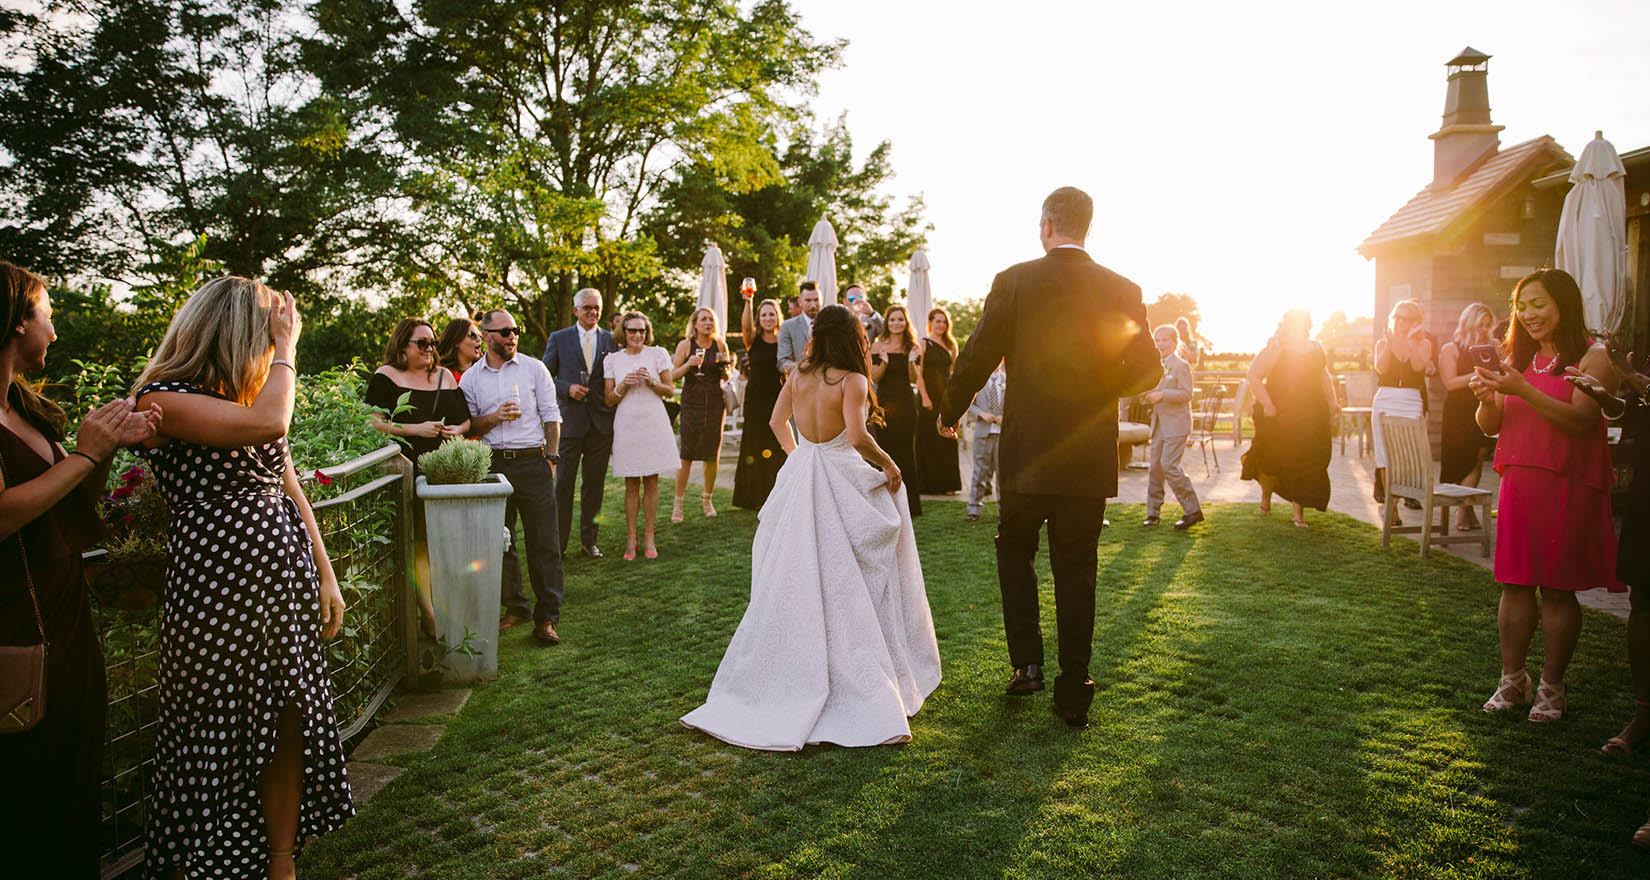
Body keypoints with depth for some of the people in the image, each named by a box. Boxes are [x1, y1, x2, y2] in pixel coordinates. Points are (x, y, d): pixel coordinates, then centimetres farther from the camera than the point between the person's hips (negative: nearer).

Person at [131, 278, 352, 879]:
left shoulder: (246, 394, 14)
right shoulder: (161, 400, -10)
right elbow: (268, 423, -26)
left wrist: (326, 576, 12)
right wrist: (285, 346, -12)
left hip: (286, 576, 7)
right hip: (218, 584, -7)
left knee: (289, 731, 11)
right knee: (221, 738, 5)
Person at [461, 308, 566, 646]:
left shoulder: (534, 368, 5)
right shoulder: (470, 378, 8)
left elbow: (551, 416, 5)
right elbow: (469, 426, 10)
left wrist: (550, 458, -3)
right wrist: (495, 418, -9)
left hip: (533, 463, -2)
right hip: (492, 465, 2)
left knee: (544, 542, -3)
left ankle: (546, 618, 3)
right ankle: (515, 607, 22)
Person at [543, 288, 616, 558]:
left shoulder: (611, 340, 9)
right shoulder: (559, 339, 6)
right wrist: (568, 388, -12)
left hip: (601, 422, 2)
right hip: (570, 421, -1)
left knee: (595, 484, 8)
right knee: (564, 483, 0)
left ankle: (588, 539, 20)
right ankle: (559, 542, 8)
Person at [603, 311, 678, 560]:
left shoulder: (658, 354, 3)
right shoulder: (612, 360, 5)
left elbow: (670, 391, 5)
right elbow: (609, 400, 6)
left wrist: (651, 382, -13)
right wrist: (624, 385, -12)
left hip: (654, 425, 0)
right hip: (627, 425, 0)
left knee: (651, 483, 4)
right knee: (631, 485, 3)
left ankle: (649, 537, 12)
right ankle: (631, 538, 10)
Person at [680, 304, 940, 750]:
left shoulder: (798, 374, 3)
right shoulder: (852, 381, -14)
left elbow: (775, 422, 14)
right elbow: (857, 437, -25)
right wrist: (889, 464, -10)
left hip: (800, 475, 5)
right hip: (841, 483, -5)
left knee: (794, 585, 13)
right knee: (842, 586, 2)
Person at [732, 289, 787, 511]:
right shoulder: (753, 339, 1)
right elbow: (746, 326, -21)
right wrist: (748, 302, -36)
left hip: (777, 399, 1)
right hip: (756, 398, -1)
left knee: (777, 447, 2)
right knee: (755, 445, 3)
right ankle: (755, 496, 12)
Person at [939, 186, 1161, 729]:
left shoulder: (1014, 282, -7)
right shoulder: (1122, 291, 0)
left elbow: (976, 358, -5)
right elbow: (1146, 372, 2)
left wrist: (950, 412, 12)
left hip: (1028, 449, -2)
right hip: (1091, 457, 2)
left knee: (1015, 548, 20)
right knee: (1077, 570, 10)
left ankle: (1026, 661, 13)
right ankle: (1074, 694, 15)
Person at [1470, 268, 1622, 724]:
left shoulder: (1593, 357, -4)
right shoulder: (1520, 360, 14)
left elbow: (1580, 420, -17)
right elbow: (1491, 427, 12)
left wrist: (1522, 390, -24)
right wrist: (1487, 397, -9)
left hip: (1569, 487, -5)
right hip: (1518, 482, 5)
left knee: (1558, 588, 1)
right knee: (1515, 584, 5)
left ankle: (1551, 685, 12)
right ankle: (1511, 679, 14)